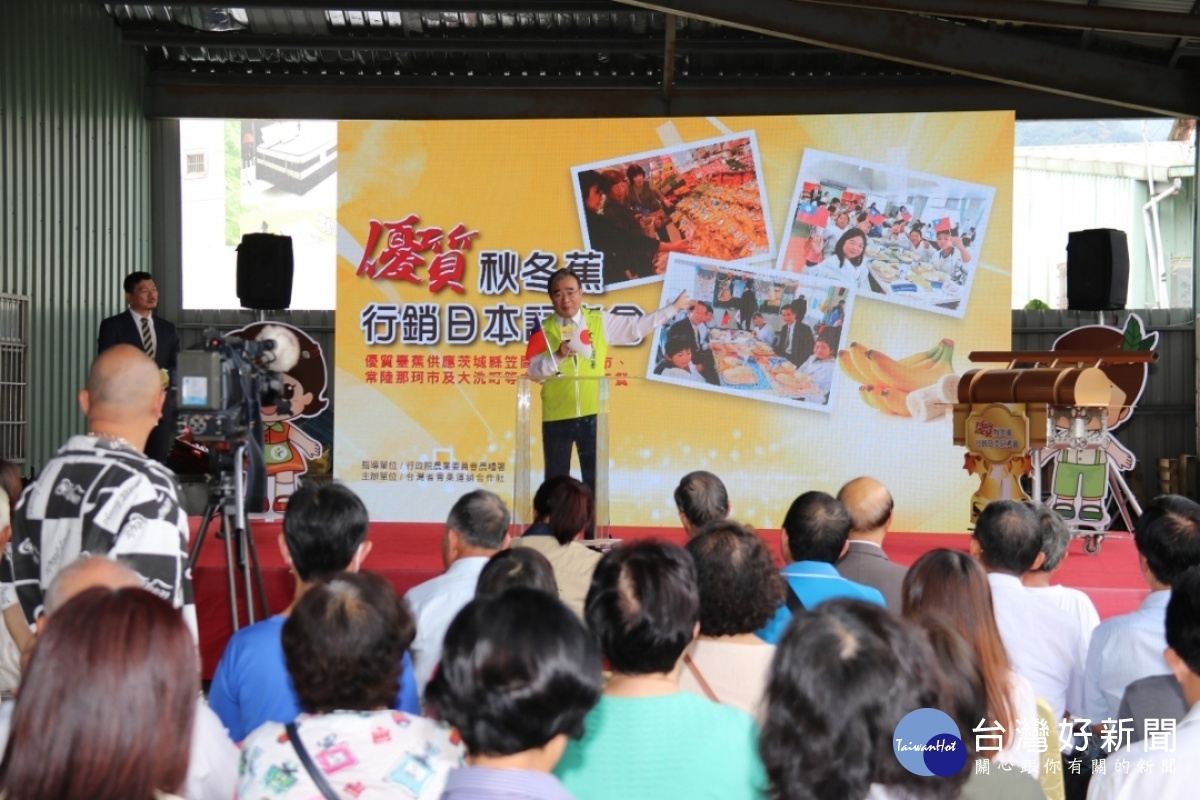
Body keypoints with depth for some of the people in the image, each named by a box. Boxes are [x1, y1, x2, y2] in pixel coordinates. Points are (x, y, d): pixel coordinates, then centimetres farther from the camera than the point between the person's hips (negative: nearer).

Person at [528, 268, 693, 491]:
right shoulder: (545, 329, -2)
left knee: (595, 479, 6)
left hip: (592, 414, 1)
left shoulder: (600, 321, 3)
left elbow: (637, 326, 8)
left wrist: (675, 307, 10)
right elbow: (534, 372, -7)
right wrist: (558, 356, -23)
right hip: (556, 416, -1)